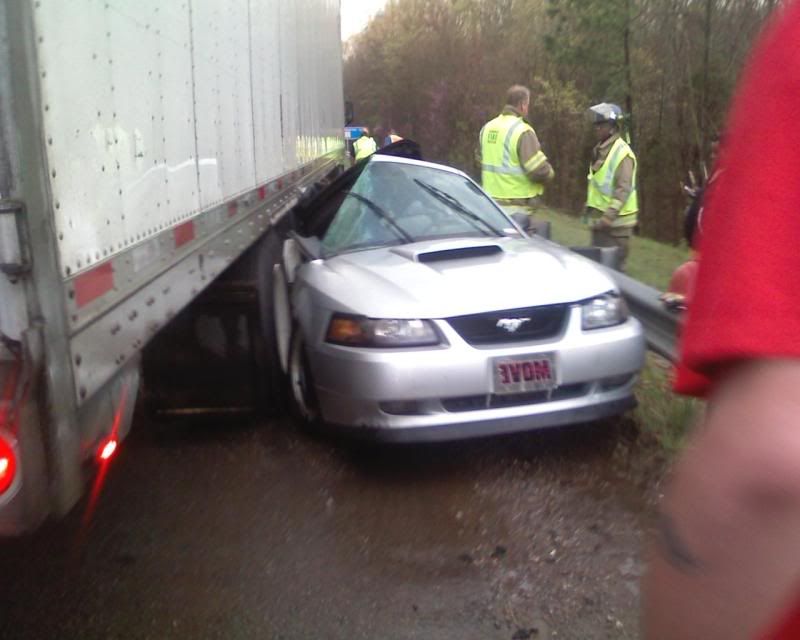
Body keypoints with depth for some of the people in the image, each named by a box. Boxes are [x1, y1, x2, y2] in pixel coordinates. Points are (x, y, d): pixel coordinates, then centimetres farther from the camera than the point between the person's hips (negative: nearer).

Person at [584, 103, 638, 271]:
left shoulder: (622, 152, -13)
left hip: (615, 222, -9)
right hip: (599, 219, 9)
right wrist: (590, 208, 16)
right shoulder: (599, 150, 13)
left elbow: (623, 189, -21)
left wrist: (609, 216, -27)